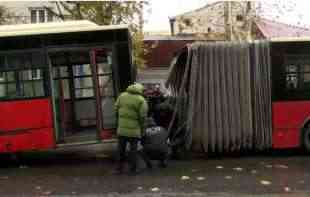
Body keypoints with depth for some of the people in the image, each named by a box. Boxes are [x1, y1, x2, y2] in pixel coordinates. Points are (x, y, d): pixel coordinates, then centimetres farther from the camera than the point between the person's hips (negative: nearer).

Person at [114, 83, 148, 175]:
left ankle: (120, 168, 21)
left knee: (121, 148, 15)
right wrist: (142, 129, 2)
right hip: (134, 129, -3)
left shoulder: (122, 96, 4)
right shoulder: (141, 100, -9)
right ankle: (133, 169, 14)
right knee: (133, 149, 8)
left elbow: (116, 109, 5)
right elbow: (143, 116, -10)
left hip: (122, 128, 3)